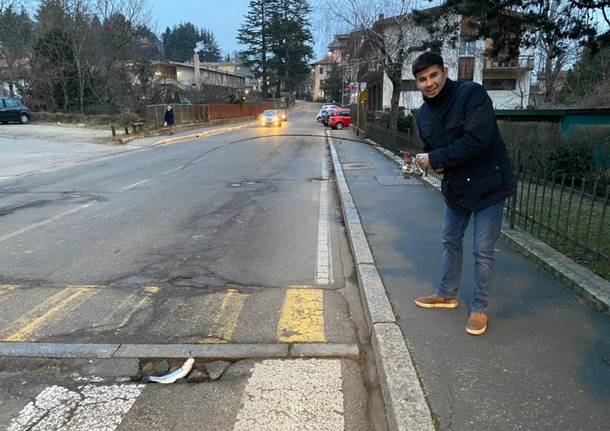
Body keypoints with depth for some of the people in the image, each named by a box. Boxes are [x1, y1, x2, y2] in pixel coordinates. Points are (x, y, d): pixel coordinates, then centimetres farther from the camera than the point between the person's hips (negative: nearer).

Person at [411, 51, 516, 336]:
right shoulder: (424, 114, 4)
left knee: (483, 251, 0)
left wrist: (435, 159, -22)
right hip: (454, 187, 8)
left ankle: (479, 308, 19)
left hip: (487, 186, -7)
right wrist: (434, 162, -10)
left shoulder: (472, 94, -19)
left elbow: (477, 140, -28)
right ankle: (447, 294, 38)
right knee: (450, 241, 19)